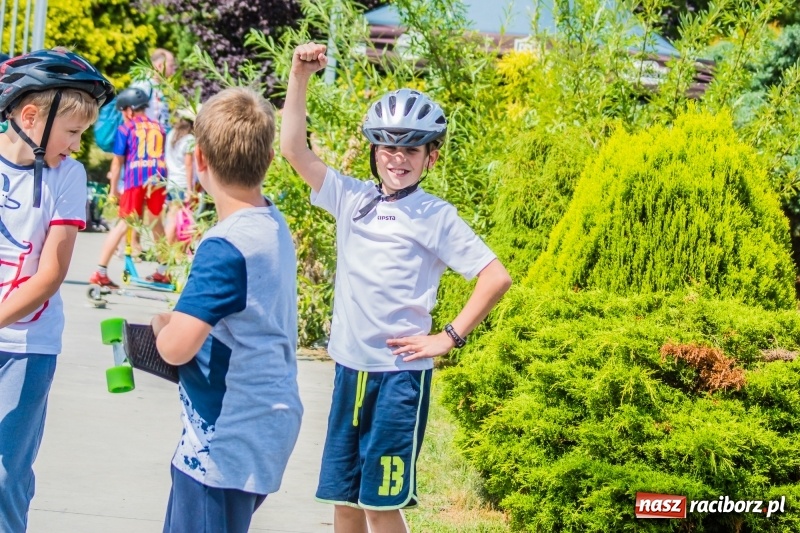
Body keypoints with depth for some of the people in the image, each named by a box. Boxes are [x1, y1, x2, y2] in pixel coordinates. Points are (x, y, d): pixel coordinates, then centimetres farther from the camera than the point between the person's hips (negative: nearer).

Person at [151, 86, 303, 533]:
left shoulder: (225, 248, -22)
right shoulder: (275, 227, 6)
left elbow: (177, 347, -28)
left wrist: (163, 324, -6)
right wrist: (183, 322, 9)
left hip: (225, 442, -9)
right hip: (270, 424, 9)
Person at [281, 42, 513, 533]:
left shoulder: (435, 217, -5)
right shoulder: (353, 199, 7)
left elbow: (496, 278, -8)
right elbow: (294, 149, 2)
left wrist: (450, 337, -9)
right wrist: (300, 76, -7)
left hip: (401, 374, -5)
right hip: (351, 369, 5)